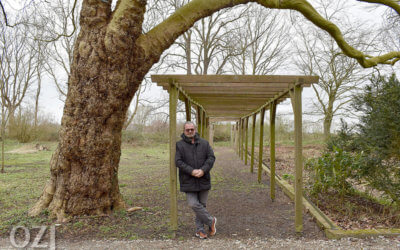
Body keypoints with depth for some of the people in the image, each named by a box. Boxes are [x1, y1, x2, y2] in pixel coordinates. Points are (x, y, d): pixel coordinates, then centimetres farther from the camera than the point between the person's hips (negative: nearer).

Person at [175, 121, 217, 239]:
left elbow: (211, 157, 1)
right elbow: (178, 161, -8)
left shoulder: (204, 143, 6)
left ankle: (200, 229, 23)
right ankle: (211, 221, 11)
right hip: (188, 181, -2)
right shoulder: (179, 145, -1)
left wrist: (203, 170, -14)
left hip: (203, 180, 2)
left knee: (202, 204, 9)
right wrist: (191, 171, -18)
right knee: (193, 204, -9)